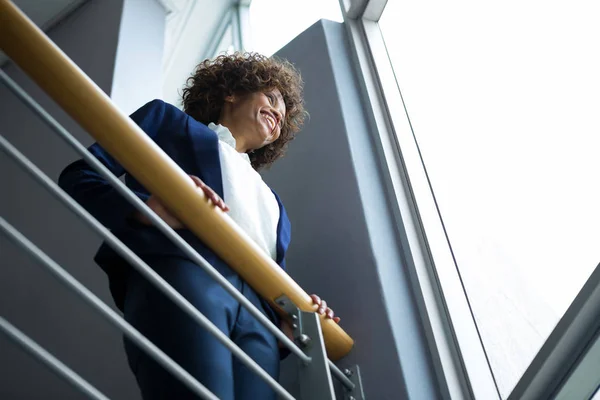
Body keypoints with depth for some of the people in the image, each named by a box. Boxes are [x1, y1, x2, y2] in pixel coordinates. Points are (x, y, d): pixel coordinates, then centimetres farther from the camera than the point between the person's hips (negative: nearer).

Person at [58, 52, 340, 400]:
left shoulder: (271, 199, 39)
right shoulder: (169, 120, 25)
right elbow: (78, 177, 12)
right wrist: (144, 207, -10)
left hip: (258, 313, 5)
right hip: (181, 274, -4)